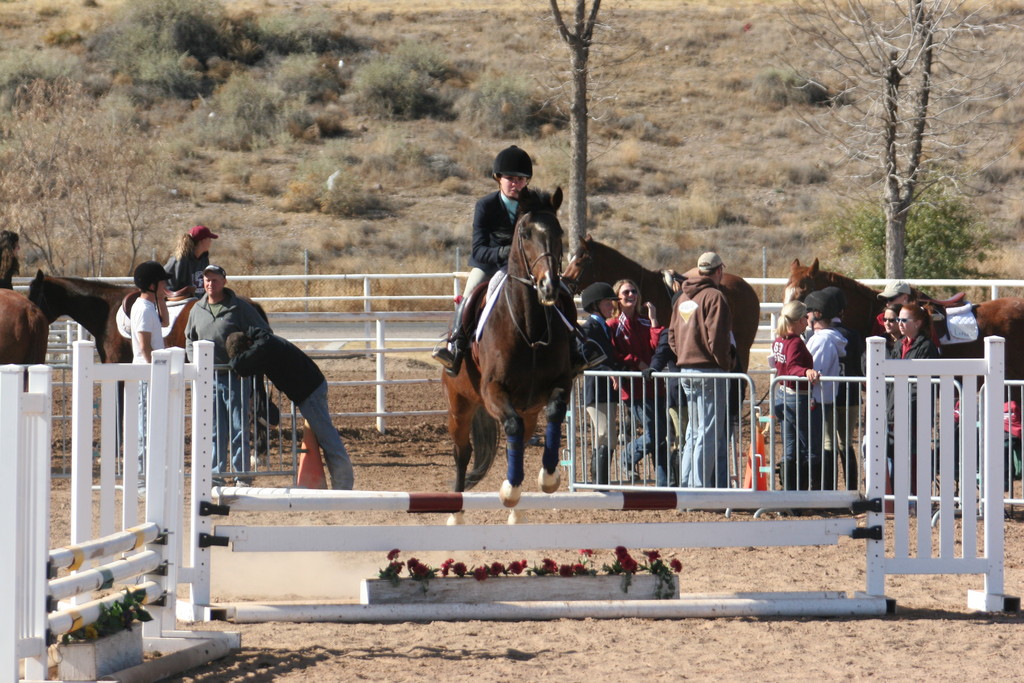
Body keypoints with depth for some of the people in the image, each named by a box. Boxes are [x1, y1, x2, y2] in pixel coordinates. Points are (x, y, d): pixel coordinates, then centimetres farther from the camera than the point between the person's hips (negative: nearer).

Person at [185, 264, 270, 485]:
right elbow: (190, 340, 23)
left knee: (239, 428, 1)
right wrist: (194, 360, 6)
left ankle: (242, 474, 7)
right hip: (208, 378, 4)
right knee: (215, 429, 6)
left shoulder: (240, 307, -5)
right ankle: (216, 473, 10)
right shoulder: (197, 310, 9)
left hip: (235, 377, -4)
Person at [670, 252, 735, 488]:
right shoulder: (715, 297, -12)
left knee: (694, 432, 16)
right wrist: (726, 363, -8)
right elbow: (716, 338, -20)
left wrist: (684, 357, 15)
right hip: (710, 371, -8)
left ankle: (686, 485, 17)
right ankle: (700, 486, -7)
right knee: (709, 433, -4)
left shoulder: (683, 298, 13)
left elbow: (672, 336, 14)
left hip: (686, 370, 8)